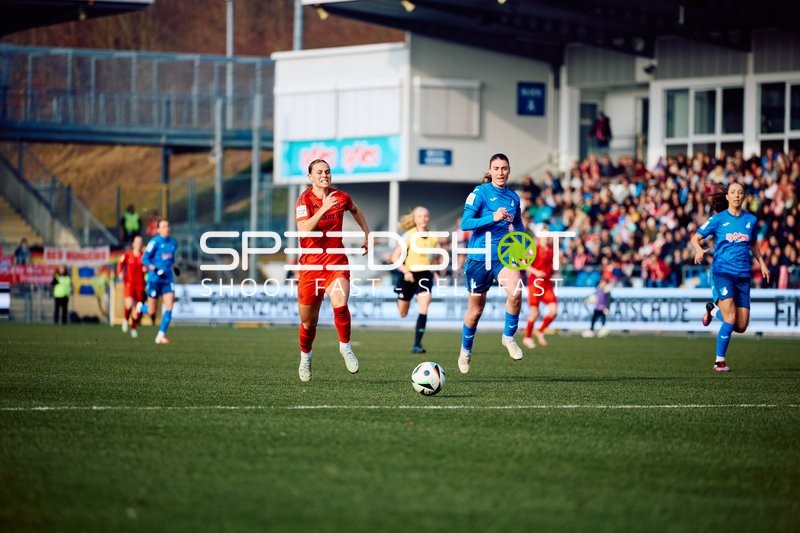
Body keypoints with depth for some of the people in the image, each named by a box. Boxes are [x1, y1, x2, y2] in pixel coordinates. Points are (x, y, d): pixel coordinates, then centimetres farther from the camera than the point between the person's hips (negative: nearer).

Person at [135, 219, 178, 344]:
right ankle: (140, 308, 39)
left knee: (169, 307, -11)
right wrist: (155, 270, -25)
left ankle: (161, 335, -4)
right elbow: (144, 259, -12)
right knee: (151, 311, 3)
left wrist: (174, 267, 7)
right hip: (154, 279, -5)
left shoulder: (173, 243, 9)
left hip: (168, 279, 5)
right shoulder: (154, 242, -11)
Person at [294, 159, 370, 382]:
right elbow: (304, 229, -24)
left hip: (336, 263, 1)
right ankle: (305, 357, 35)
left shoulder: (341, 197, 2)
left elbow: (355, 210, 27)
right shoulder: (304, 199, -8)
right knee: (308, 321, 8)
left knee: (340, 305, -26)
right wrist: (323, 208, -30)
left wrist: (367, 233, 24)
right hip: (310, 264, -1)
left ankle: (345, 347, -4)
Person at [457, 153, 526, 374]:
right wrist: (493, 217, -27)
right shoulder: (480, 193, -7)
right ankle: (466, 350, 33)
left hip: (504, 256, 3)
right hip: (479, 256, -3)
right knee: (475, 310, 8)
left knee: (515, 292, -27)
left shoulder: (513, 197, 8)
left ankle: (509, 336, -6)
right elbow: (465, 223, -15)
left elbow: (518, 225, 23)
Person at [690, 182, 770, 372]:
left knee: (741, 327, 0)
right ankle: (719, 361, -5)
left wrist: (762, 263, 15)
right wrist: (699, 249, -18)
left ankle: (714, 309, 29)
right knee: (730, 319, -20)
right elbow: (695, 238, 3)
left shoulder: (751, 220, 8)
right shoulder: (718, 219, -1)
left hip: (743, 276, 4)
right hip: (722, 272, -4)